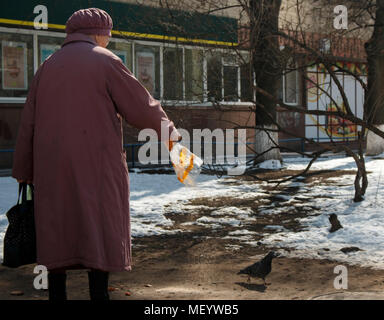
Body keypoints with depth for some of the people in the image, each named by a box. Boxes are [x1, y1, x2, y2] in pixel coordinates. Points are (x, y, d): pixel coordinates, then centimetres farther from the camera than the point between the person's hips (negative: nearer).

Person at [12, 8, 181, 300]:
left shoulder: (48, 66, 13)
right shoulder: (105, 61, -2)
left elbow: (28, 123, 12)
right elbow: (141, 106, -4)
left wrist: (24, 171, 16)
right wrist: (168, 128, 14)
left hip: (53, 166, 5)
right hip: (96, 165, -4)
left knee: (57, 233, 8)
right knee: (100, 232, 1)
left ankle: (57, 293, 10)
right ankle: (98, 293, 1)